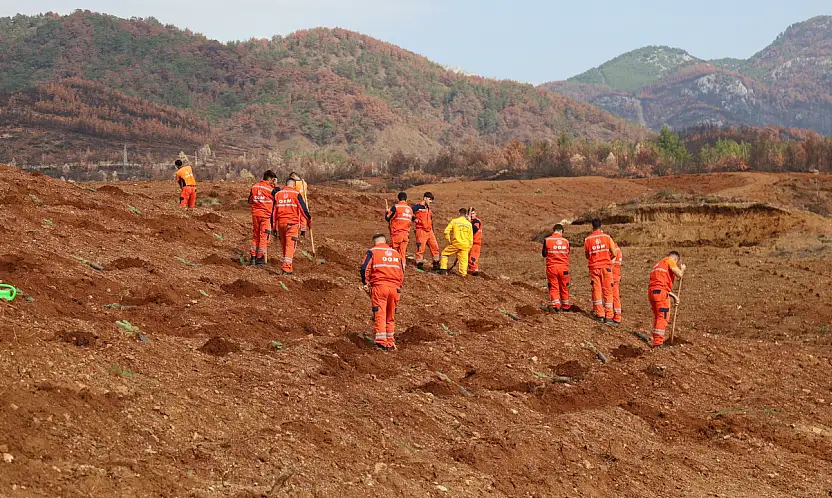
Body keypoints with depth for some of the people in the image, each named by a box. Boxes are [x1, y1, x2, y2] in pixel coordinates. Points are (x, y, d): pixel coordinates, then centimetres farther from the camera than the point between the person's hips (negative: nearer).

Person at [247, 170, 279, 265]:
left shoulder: (254, 187, 5)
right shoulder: (269, 189, -13)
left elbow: (250, 201, 12)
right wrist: (276, 185, 2)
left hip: (255, 214, 5)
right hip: (265, 215, -5)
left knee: (256, 236, 15)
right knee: (264, 236, 2)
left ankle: (253, 256, 13)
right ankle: (260, 258, 3)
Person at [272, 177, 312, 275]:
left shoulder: (278, 194, 10)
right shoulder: (296, 194, -2)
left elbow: (273, 211, 11)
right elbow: (303, 208, -2)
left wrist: (273, 226, 15)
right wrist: (309, 220, 12)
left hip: (281, 223, 4)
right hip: (292, 223, -4)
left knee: (284, 245, 16)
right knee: (290, 245, -5)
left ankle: (286, 265, 23)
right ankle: (287, 268, -14)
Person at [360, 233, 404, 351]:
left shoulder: (372, 252, 7)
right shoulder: (396, 253, 20)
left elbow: (365, 269, -5)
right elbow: (402, 272, 20)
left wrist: (366, 284, 3)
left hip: (379, 286, -4)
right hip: (395, 288, 4)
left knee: (380, 315, -5)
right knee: (391, 317, 14)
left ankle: (381, 341, -13)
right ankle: (390, 342, 19)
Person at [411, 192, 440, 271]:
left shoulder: (429, 210, 20)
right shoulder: (417, 207, -4)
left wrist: (432, 231, 19)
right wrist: (414, 219, -14)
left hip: (429, 231, 7)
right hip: (421, 231, -7)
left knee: (435, 247, 5)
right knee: (420, 248, -6)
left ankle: (436, 265, 14)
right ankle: (419, 265, 2)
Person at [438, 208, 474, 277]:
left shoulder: (454, 221, 2)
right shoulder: (469, 224, 8)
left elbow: (446, 231, -3)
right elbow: (471, 238, 9)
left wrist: (449, 241, 9)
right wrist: (468, 248, 17)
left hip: (456, 243, -2)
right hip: (465, 245, 2)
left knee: (445, 253, 16)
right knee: (463, 260, 6)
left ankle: (443, 269, 10)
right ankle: (464, 273, -3)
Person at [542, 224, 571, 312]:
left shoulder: (547, 240, -6)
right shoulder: (566, 241, -1)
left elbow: (544, 254, 4)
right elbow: (567, 254, 11)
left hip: (551, 267, -2)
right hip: (563, 267, 2)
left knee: (553, 287, 4)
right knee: (564, 287, 14)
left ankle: (556, 306, -7)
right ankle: (566, 307, 24)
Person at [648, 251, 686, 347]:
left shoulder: (659, 264, 30)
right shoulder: (670, 261, 3)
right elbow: (679, 274, -8)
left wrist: (674, 296, 25)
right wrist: (682, 269, 14)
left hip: (651, 291, 9)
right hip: (660, 292, -9)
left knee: (657, 317, 19)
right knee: (663, 317, -5)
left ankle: (656, 341, 24)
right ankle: (658, 343, -8)